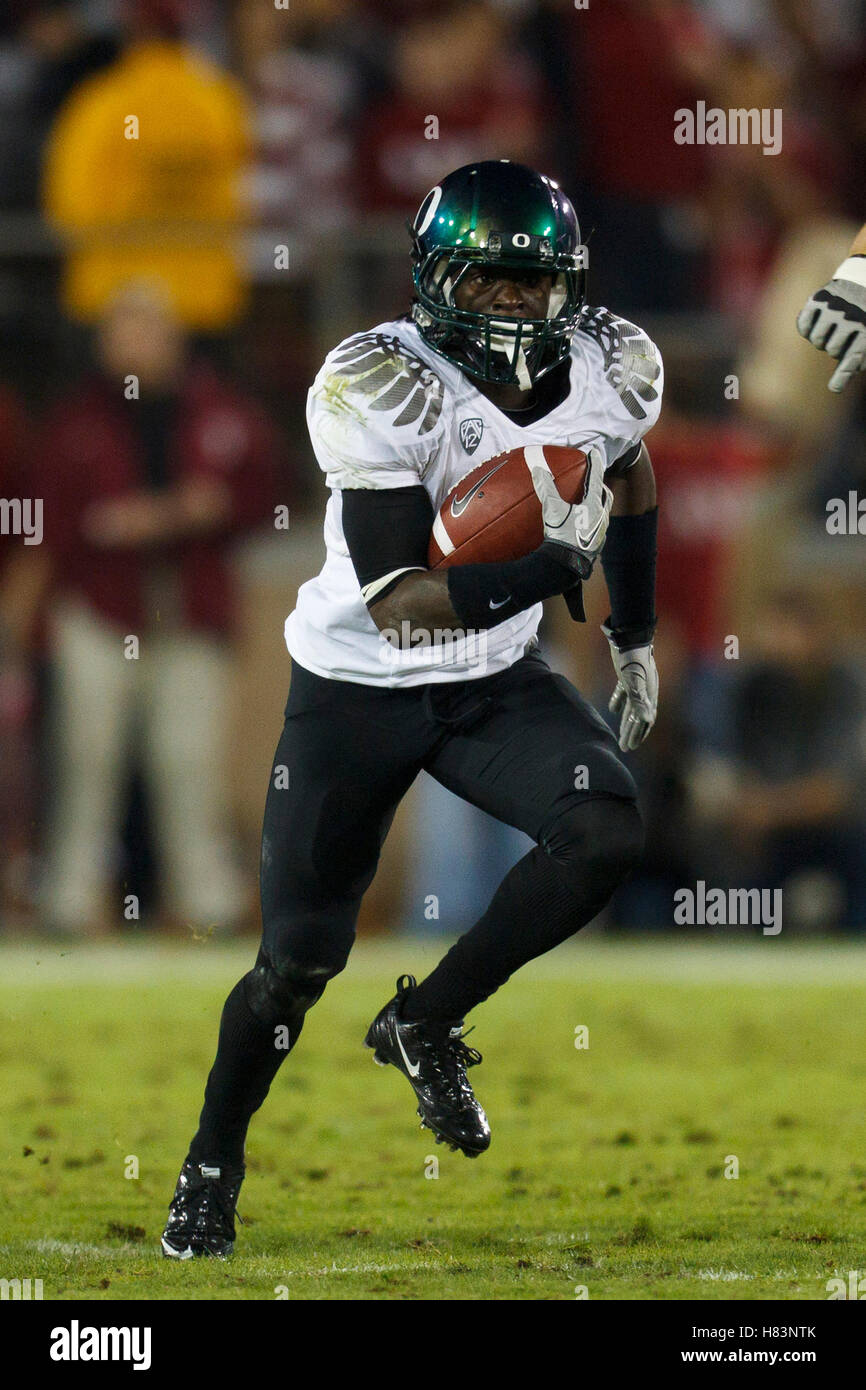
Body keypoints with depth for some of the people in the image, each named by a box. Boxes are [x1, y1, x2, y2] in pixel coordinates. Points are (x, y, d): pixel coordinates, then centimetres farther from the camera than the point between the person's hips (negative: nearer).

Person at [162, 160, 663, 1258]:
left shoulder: (612, 370, -11)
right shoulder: (380, 390, -27)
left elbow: (628, 476, 14)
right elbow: (400, 603, -31)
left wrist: (634, 642, 21)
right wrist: (553, 567, -43)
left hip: (496, 685, 4)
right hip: (357, 690, -4)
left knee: (605, 834, -23)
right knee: (299, 961, 1)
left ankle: (425, 1023, -2)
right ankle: (211, 1165, 27)